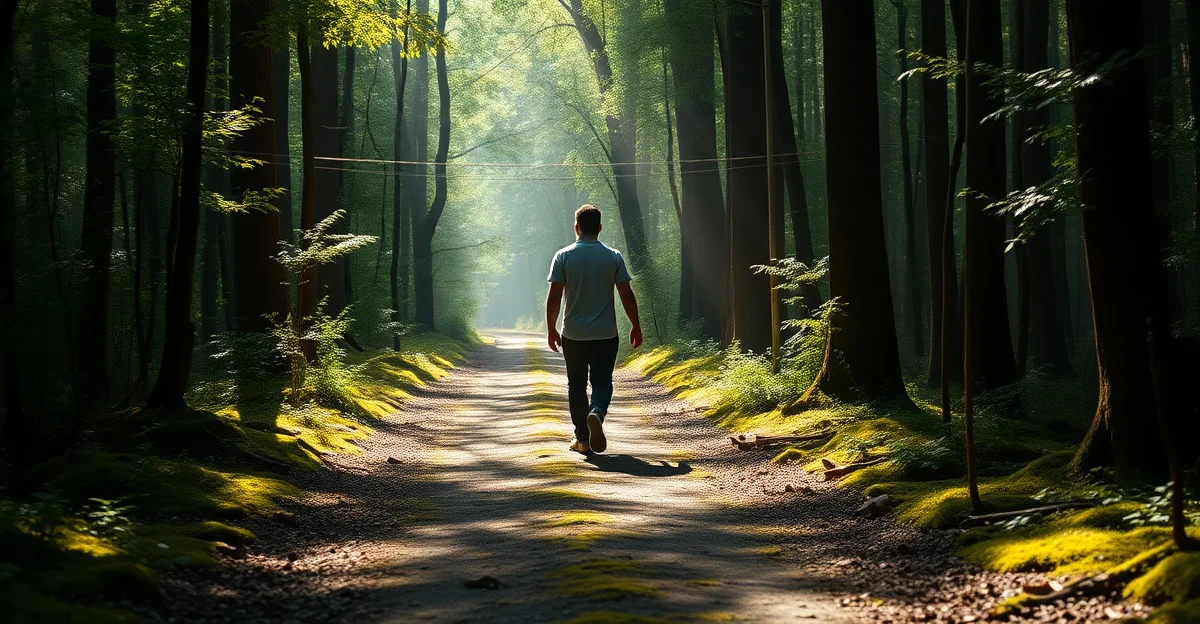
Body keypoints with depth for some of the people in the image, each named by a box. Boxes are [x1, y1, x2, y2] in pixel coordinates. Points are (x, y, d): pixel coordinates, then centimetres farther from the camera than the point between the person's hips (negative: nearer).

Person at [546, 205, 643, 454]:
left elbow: (554, 296, -6)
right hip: (606, 334, 0)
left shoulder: (563, 256, -3)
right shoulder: (613, 257, -1)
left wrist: (551, 329, 4)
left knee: (576, 384, 10)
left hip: (573, 334, 0)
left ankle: (582, 438, 11)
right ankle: (597, 412, -25)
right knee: (602, 381, 6)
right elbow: (627, 295, -1)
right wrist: (636, 326, 9)